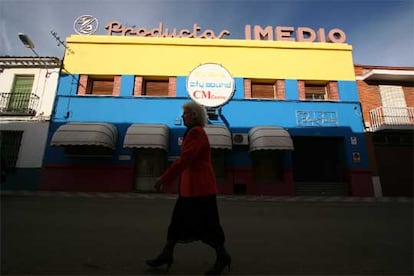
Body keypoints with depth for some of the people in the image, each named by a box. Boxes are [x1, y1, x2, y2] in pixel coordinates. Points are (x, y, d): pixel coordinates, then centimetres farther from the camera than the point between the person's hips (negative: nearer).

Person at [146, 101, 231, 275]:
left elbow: (185, 159, -24)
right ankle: (166, 255, 27)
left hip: (199, 187, -10)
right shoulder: (194, 132, 15)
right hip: (191, 186, 10)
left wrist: (164, 178, -21)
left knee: (206, 224, 3)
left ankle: (222, 257, 22)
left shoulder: (196, 132, -16)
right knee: (178, 220, 14)